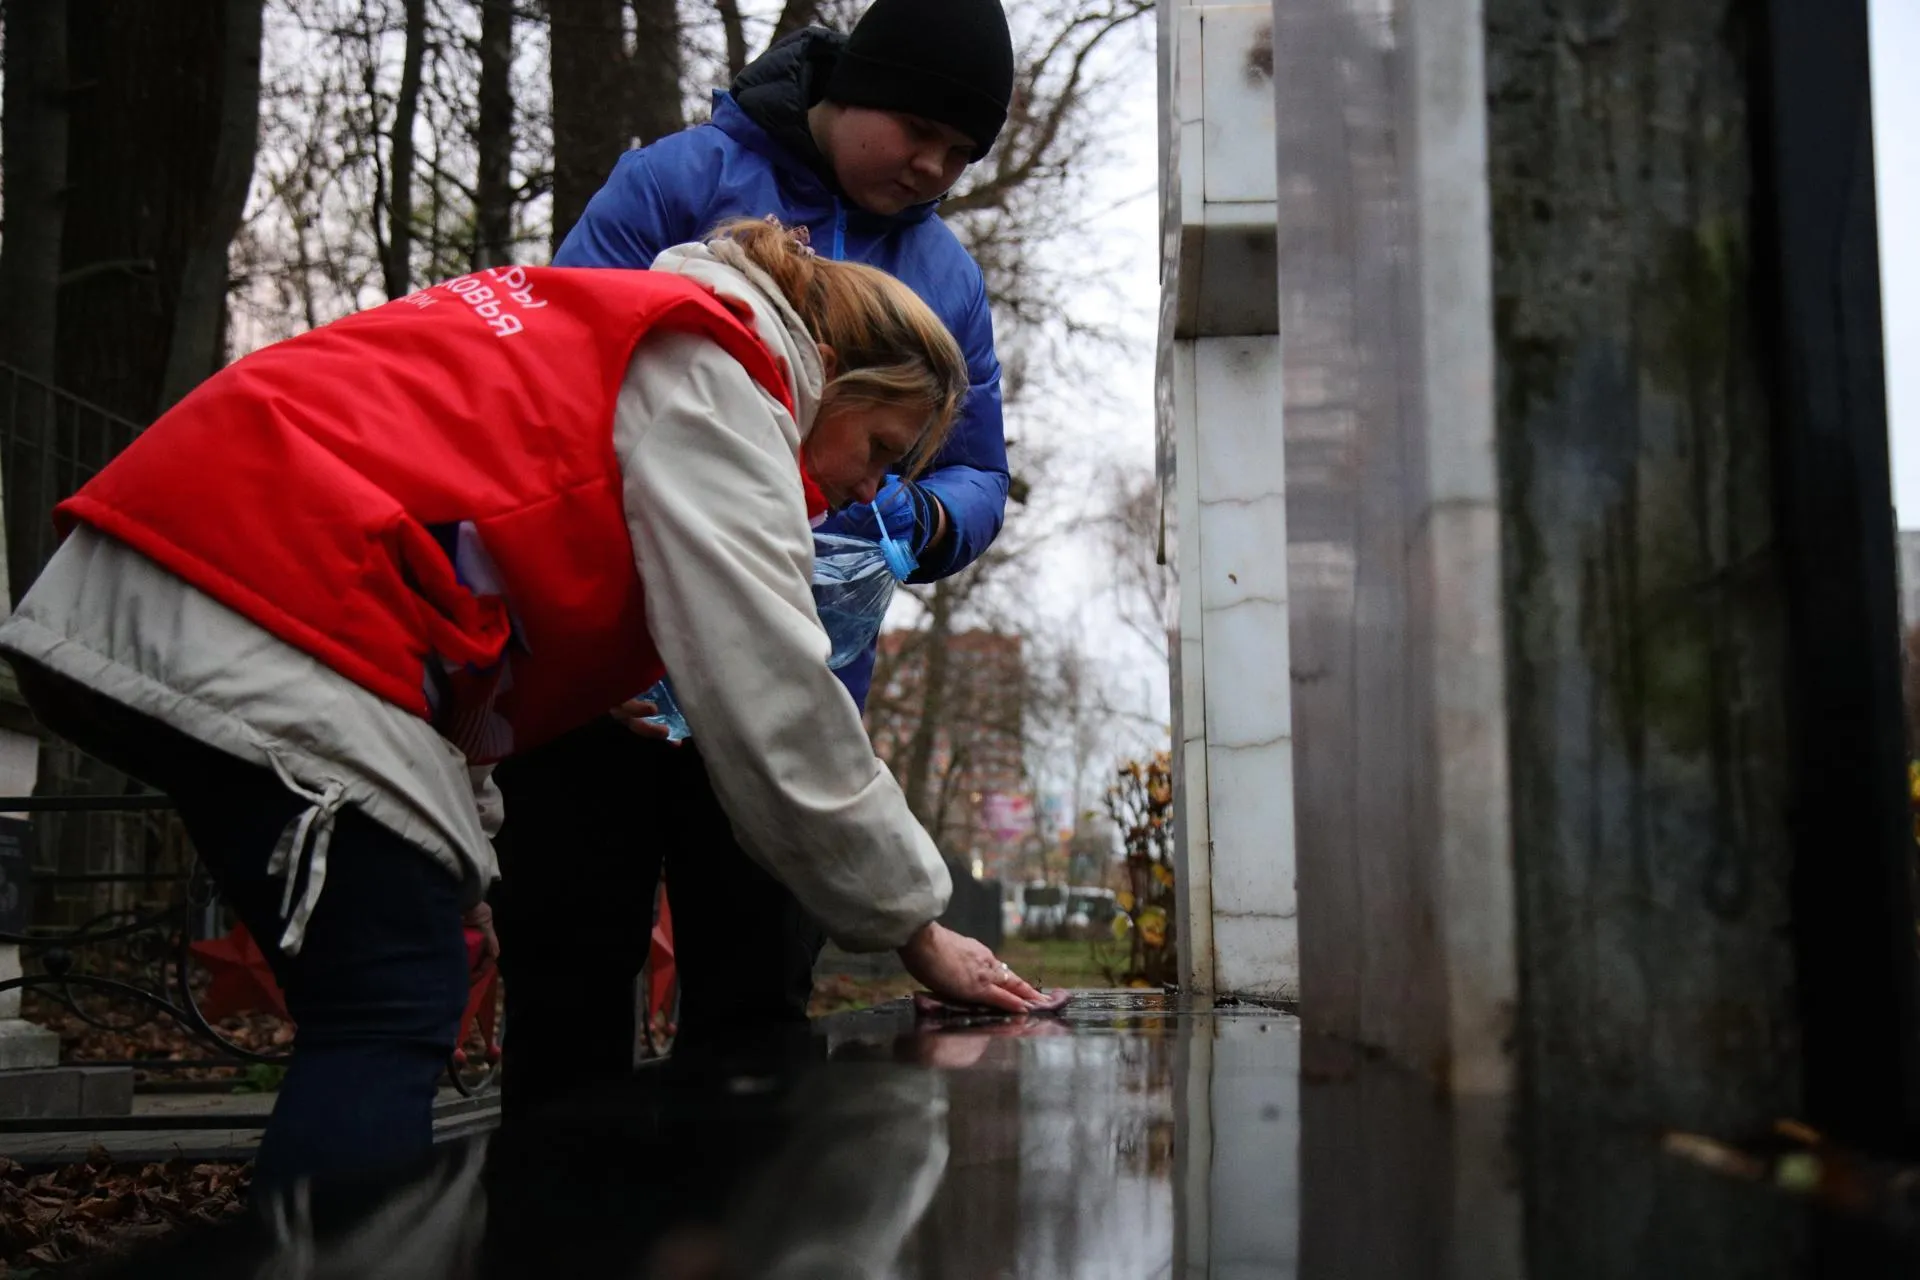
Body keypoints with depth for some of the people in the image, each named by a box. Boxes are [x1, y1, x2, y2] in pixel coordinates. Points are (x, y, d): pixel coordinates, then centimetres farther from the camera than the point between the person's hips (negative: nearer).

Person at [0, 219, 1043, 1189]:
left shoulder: (588, 322, 28)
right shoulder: (711, 378, -1)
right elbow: (772, 707, -8)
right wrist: (914, 929, 1)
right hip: (277, 621, -10)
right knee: (396, 1014, -7)